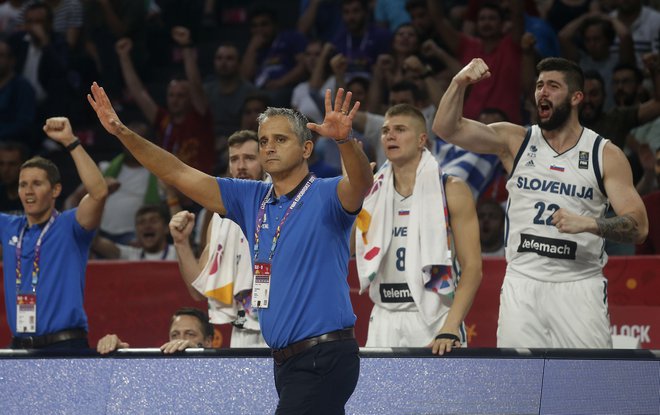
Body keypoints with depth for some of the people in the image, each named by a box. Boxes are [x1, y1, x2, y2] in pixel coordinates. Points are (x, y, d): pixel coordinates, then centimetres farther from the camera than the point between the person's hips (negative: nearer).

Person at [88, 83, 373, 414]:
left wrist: (344, 139, -49)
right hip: (285, 359, 7)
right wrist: (123, 133, 2)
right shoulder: (252, 200, 14)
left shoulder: (326, 197, -6)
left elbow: (360, 183, -28)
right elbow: (179, 174, 12)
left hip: (324, 359, -7)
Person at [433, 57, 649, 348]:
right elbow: (447, 128, 0)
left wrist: (589, 224, -23)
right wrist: (459, 83, -18)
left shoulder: (605, 155, 2)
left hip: (579, 286, -2)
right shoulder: (515, 141, 8)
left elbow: (638, 227, -5)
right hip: (522, 283, 2)